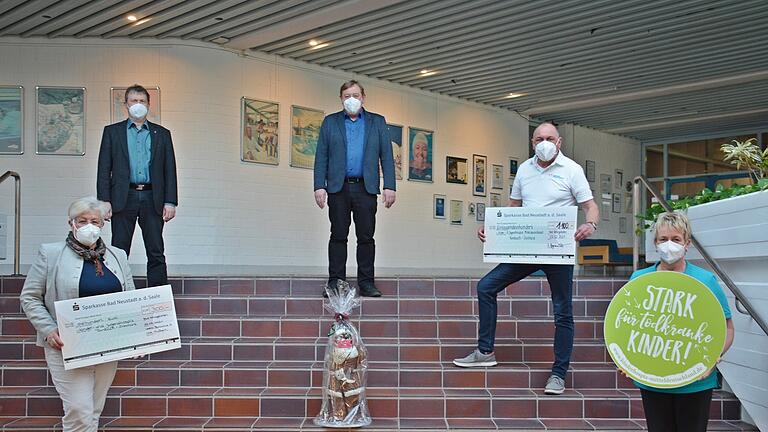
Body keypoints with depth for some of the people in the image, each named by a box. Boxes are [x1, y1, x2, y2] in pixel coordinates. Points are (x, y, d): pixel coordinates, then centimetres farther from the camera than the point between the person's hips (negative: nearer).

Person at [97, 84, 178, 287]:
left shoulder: (162, 134, 14)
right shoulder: (112, 131, 12)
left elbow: (169, 170, 8)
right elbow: (104, 169, 6)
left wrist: (170, 202, -1)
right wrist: (104, 200, -5)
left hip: (152, 199, 1)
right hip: (123, 199, -1)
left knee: (156, 253, 1)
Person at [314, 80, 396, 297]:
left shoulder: (377, 122, 13)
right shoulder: (330, 122, 13)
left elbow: (386, 156, 7)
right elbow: (321, 156, 6)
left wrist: (389, 186, -3)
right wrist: (319, 186, -5)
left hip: (366, 188, 0)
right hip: (338, 187, 0)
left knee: (366, 237, 0)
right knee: (338, 236, 1)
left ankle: (366, 283, 5)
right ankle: (335, 283, 5)